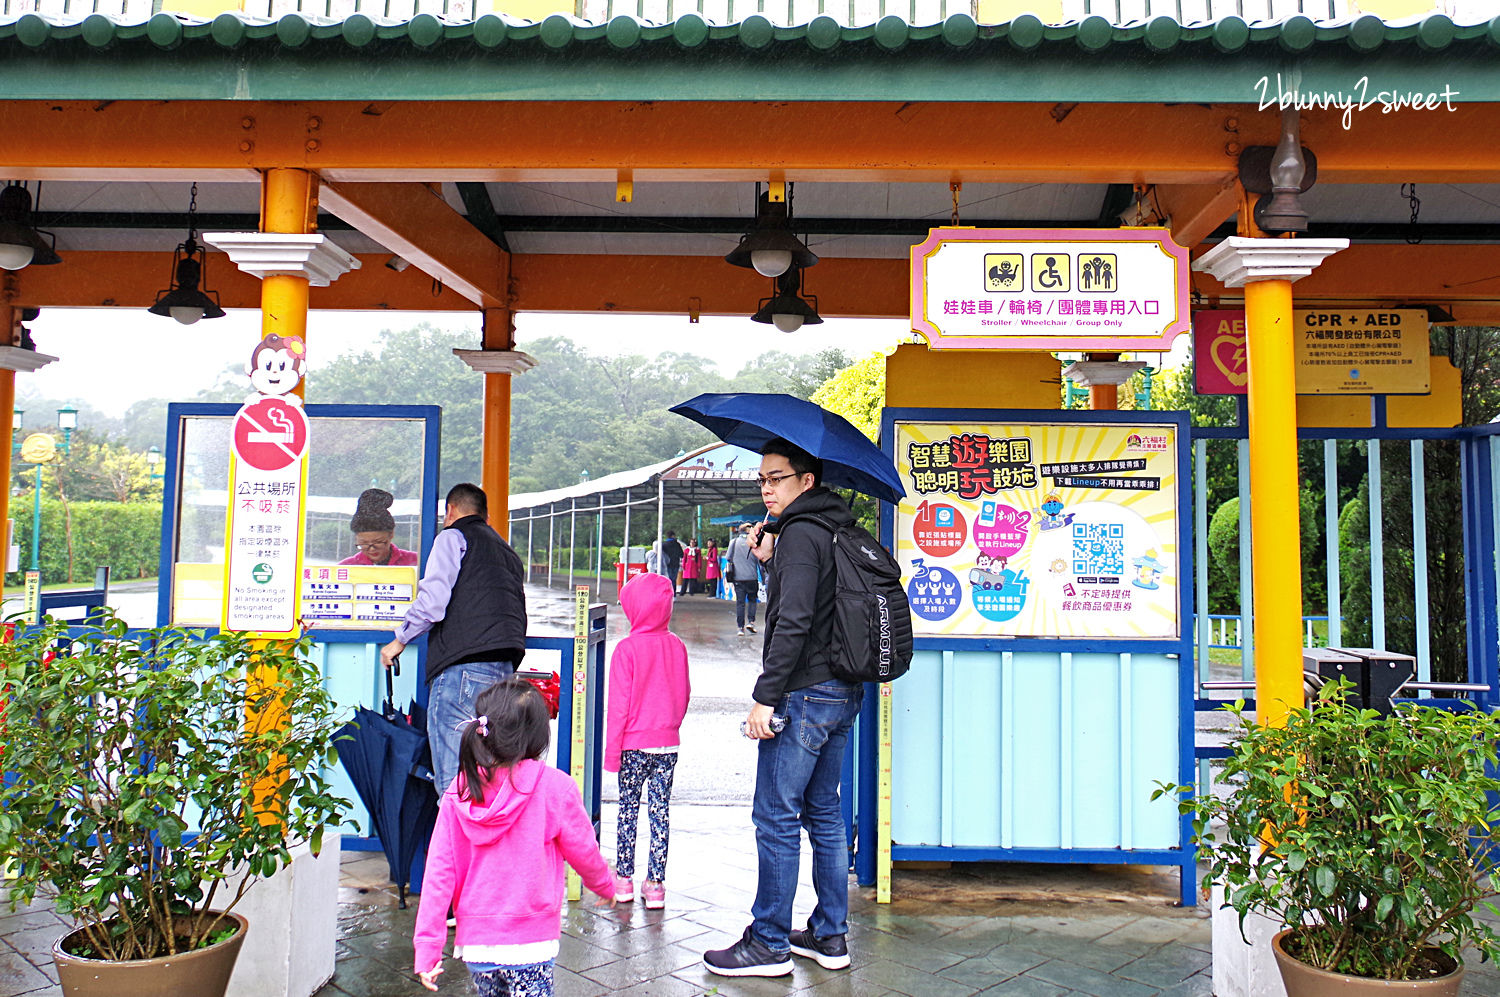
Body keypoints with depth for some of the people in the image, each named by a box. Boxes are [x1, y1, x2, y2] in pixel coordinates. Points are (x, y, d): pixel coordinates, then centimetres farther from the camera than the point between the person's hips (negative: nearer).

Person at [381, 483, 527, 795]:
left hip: (462, 666, -7)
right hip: (505, 669, 7)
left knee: (452, 779, -8)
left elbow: (433, 599, -7)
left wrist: (400, 640, 4)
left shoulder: (453, 537, 6)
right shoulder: (506, 550, 27)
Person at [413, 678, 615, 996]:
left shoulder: (458, 793, -5)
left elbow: (439, 873, -4)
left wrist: (427, 948, 2)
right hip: (529, 944, -4)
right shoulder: (555, 787, -14)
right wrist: (606, 886, 19)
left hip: (475, 941, 4)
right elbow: (584, 852, -2)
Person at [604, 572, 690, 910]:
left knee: (628, 808, 10)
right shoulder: (677, 646, 0)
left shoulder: (627, 649, -13)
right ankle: (655, 884, 11)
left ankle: (624, 879, 18)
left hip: (635, 745, -3)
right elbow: (684, 695, 9)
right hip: (668, 744, 3)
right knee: (661, 811, 8)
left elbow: (619, 705, -11)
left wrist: (612, 750, -5)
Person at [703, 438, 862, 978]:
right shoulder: (837, 530, 14)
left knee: (776, 817, 0)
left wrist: (765, 697, -20)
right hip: (841, 693, 10)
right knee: (824, 812, 16)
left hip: (804, 694, -10)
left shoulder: (800, 533, -15)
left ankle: (770, 944, 10)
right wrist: (770, 561, 9)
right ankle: (830, 936, 25)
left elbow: (793, 624, -23)